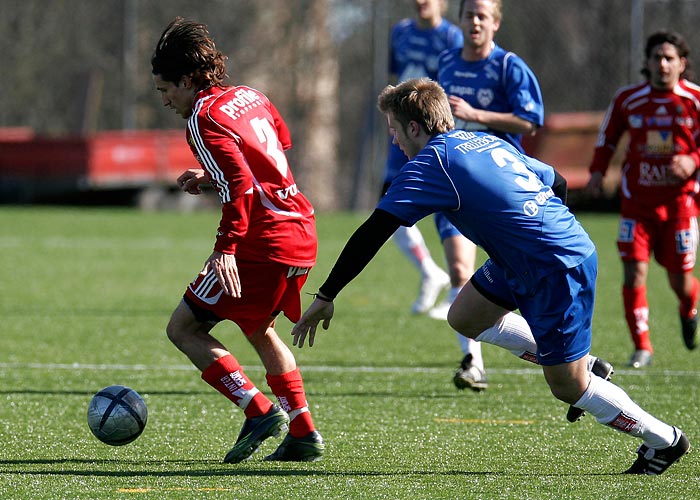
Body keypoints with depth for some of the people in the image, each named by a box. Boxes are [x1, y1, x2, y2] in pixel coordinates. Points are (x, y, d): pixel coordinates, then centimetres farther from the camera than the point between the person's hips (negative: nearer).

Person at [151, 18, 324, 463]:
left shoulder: (204, 118, -11)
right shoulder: (251, 97, 14)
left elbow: (240, 185, -22)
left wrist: (226, 249, -27)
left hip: (265, 239, -9)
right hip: (303, 230, 9)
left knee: (184, 328, -1)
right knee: (259, 329, 28)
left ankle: (260, 411, -10)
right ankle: (303, 435, 23)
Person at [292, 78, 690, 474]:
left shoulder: (429, 164, -12)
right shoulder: (488, 142, 12)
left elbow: (372, 234, -15)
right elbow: (552, 178, 20)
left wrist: (326, 298, -11)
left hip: (559, 271, -9)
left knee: (567, 387, 2)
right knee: (464, 317, 17)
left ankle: (665, 440, 15)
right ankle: (581, 364, 22)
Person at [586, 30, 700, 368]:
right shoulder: (628, 99, 0)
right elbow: (607, 137, 15)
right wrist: (598, 171, 2)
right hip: (637, 200, 1)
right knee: (634, 273, -10)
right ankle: (642, 347, 0)